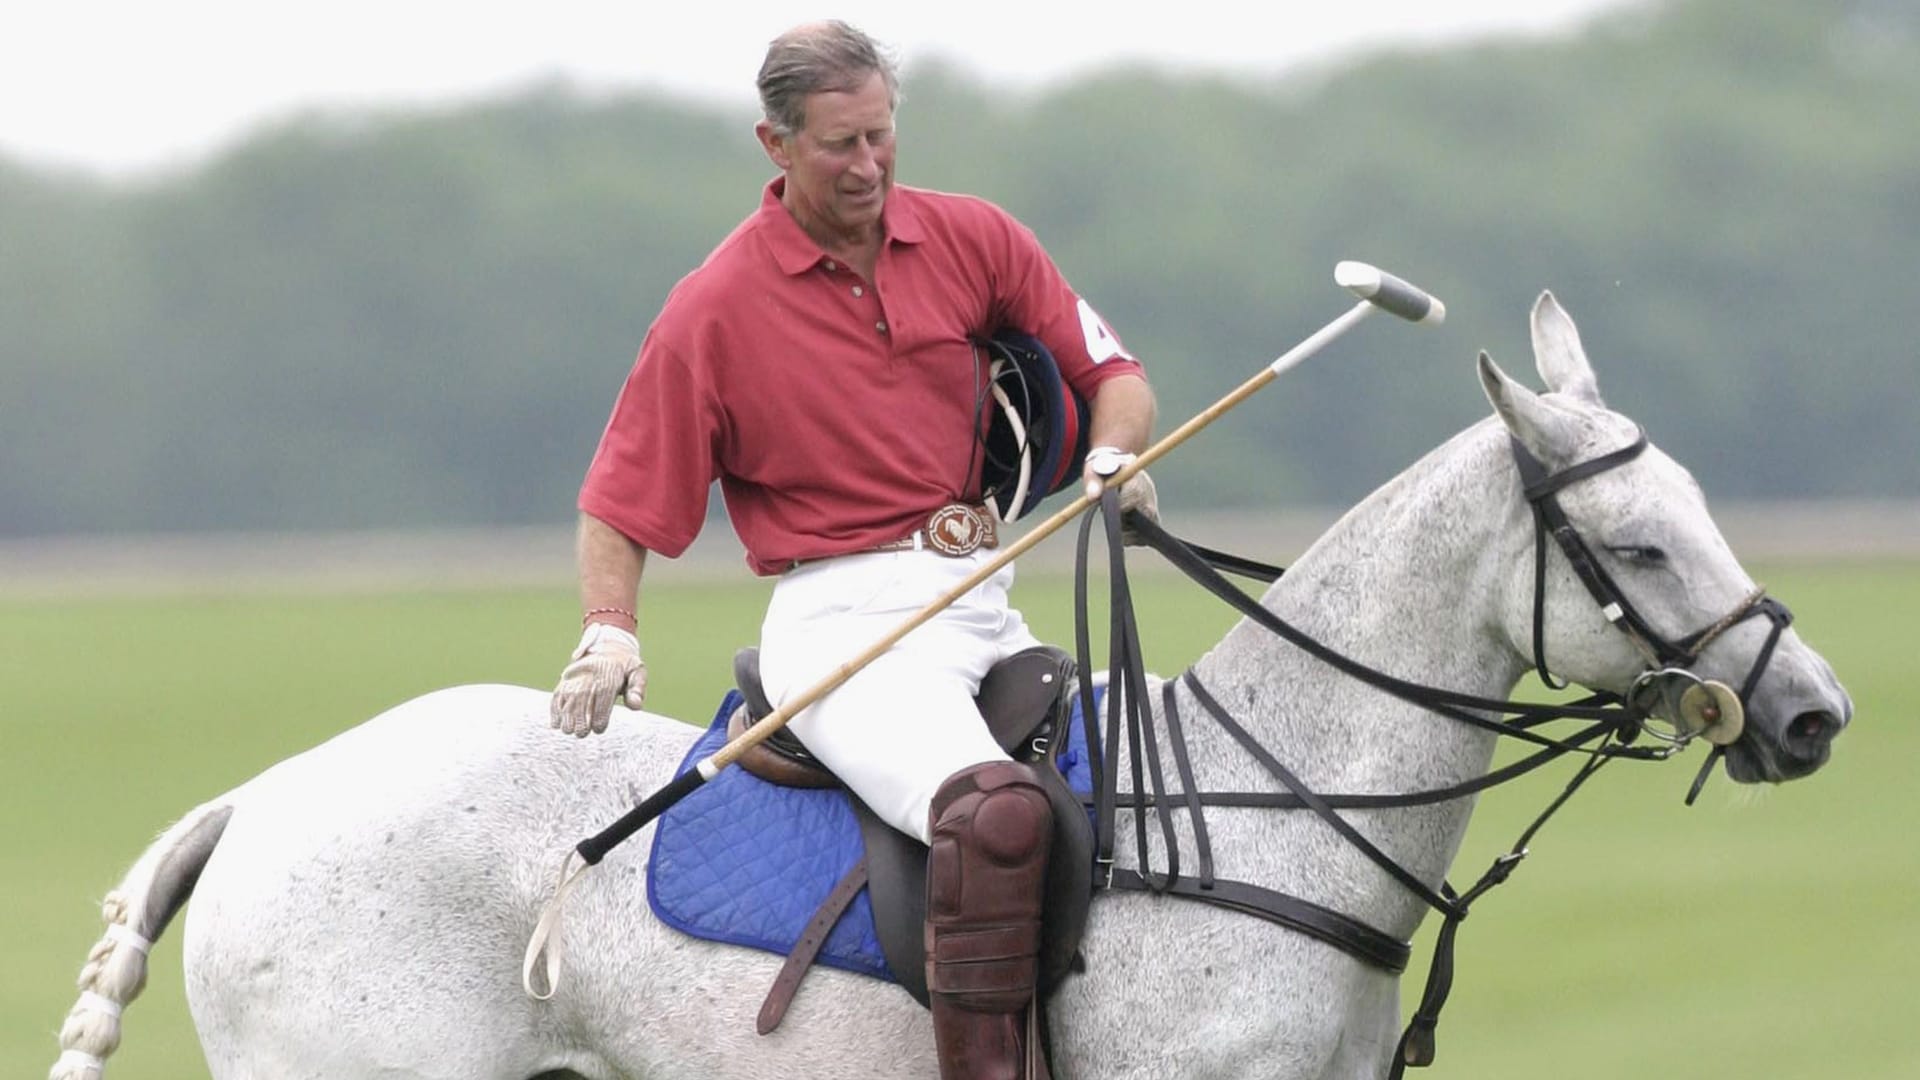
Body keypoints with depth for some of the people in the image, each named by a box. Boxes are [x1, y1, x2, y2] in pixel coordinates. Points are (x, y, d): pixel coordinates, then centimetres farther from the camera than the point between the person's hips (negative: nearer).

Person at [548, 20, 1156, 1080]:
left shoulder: (973, 239, 8)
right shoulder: (713, 310, -2)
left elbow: (1107, 368, 15)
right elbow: (619, 504, 3)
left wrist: (1114, 451, -8)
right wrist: (607, 630, -16)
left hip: (987, 603, 6)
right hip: (844, 622, -6)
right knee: (997, 810, -32)